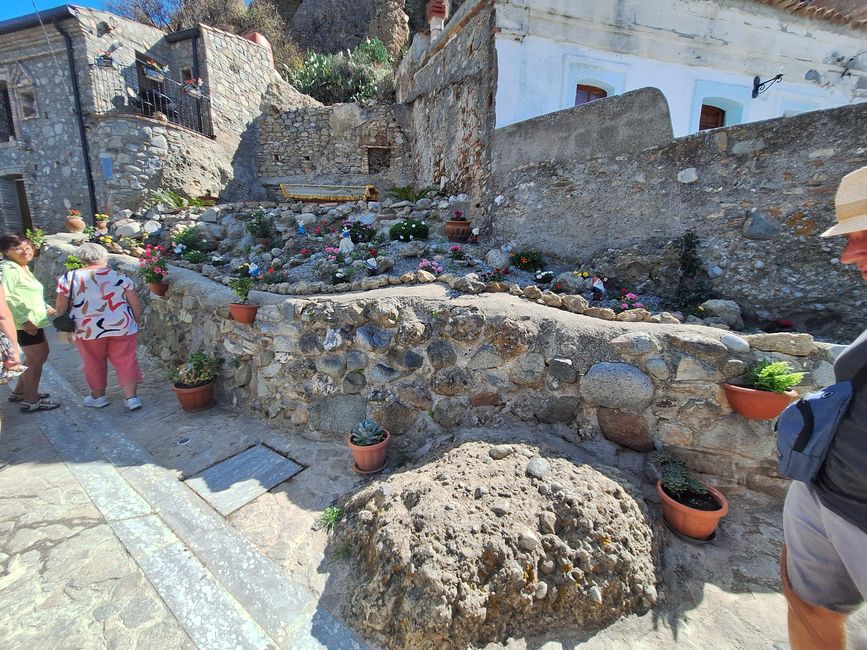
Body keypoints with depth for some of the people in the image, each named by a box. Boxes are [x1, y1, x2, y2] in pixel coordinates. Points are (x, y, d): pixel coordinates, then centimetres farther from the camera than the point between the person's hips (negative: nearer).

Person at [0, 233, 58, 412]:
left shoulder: (23, 267, 13)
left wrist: (45, 308, 12)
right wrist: (24, 320, -25)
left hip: (34, 320, 10)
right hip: (25, 323, -10)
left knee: (42, 355, 19)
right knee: (36, 360, -2)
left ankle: (19, 391, 32)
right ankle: (30, 401, 10)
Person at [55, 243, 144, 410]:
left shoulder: (68, 278, -3)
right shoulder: (120, 277, -3)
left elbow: (60, 308, -1)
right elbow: (136, 305, -2)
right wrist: (135, 323, 11)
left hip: (88, 330, 0)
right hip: (122, 327, 0)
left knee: (94, 363, 16)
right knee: (126, 361, 6)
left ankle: (98, 396, 29)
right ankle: (131, 397, 4)